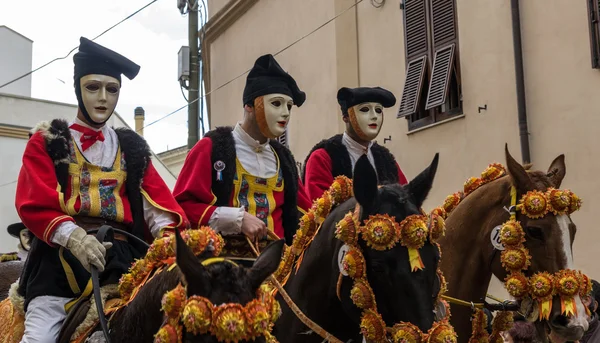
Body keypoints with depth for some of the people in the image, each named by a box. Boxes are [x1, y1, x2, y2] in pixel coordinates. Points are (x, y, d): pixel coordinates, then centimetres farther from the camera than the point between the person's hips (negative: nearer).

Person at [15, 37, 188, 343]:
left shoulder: (132, 149, 19)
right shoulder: (47, 142, 11)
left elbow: (157, 201, 6)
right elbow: (34, 203, -4)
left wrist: (168, 234, -17)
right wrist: (72, 235, -23)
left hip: (122, 255, 2)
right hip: (61, 253, -2)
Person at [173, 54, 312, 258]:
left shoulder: (283, 159, 15)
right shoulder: (211, 147, -1)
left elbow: (302, 214, 18)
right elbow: (182, 206, -6)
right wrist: (237, 218, -14)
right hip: (222, 258, -4)